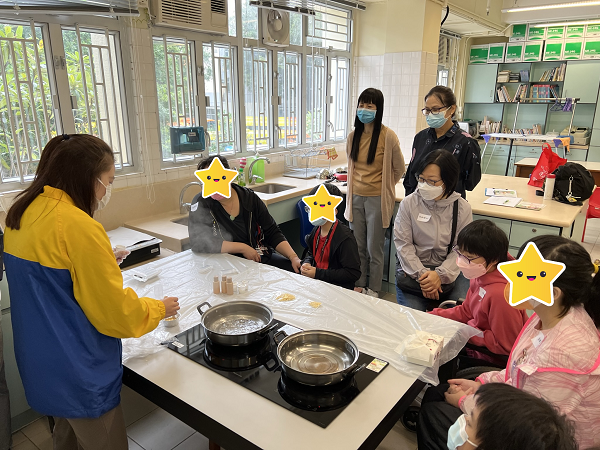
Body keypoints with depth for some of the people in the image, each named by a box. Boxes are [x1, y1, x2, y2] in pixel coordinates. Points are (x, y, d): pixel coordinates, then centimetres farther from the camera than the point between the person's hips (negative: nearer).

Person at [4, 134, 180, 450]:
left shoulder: (21, 214, 1)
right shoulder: (78, 226, -26)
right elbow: (115, 313, -20)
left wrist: (102, 261, 16)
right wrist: (159, 309, -3)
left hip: (40, 364, 9)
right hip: (79, 374, -8)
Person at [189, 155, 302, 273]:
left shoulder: (249, 197, 3)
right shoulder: (201, 203, -6)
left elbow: (273, 233, 6)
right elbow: (198, 243, -17)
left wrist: (294, 258, -8)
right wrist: (243, 248, -14)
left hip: (261, 257, 4)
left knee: (298, 270, -15)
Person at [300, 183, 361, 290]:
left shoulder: (345, 238, -17)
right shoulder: (316, 231, 7)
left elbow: (354, 273, -18)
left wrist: (317, 273, -18)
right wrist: (306, 263, 1)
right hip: (316, 283, 8)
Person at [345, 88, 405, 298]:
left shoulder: (388, 136, -11)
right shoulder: (353, 136, 5)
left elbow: (399, 169, -1)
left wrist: (382, 186, 7)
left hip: (377, 199, -5)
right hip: (356, 198, 5)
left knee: (374, 249, 5)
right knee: (358, 246, 13)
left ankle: (373, 291, 21)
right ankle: (359, 285, 29)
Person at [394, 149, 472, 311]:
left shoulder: (462, 208, -1)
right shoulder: (408, 204, -2)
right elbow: (403, 244, -4)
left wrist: (440, 275, -18)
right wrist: (422, 274, -14)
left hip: (449, 272, 1)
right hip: (412, 271, 0)